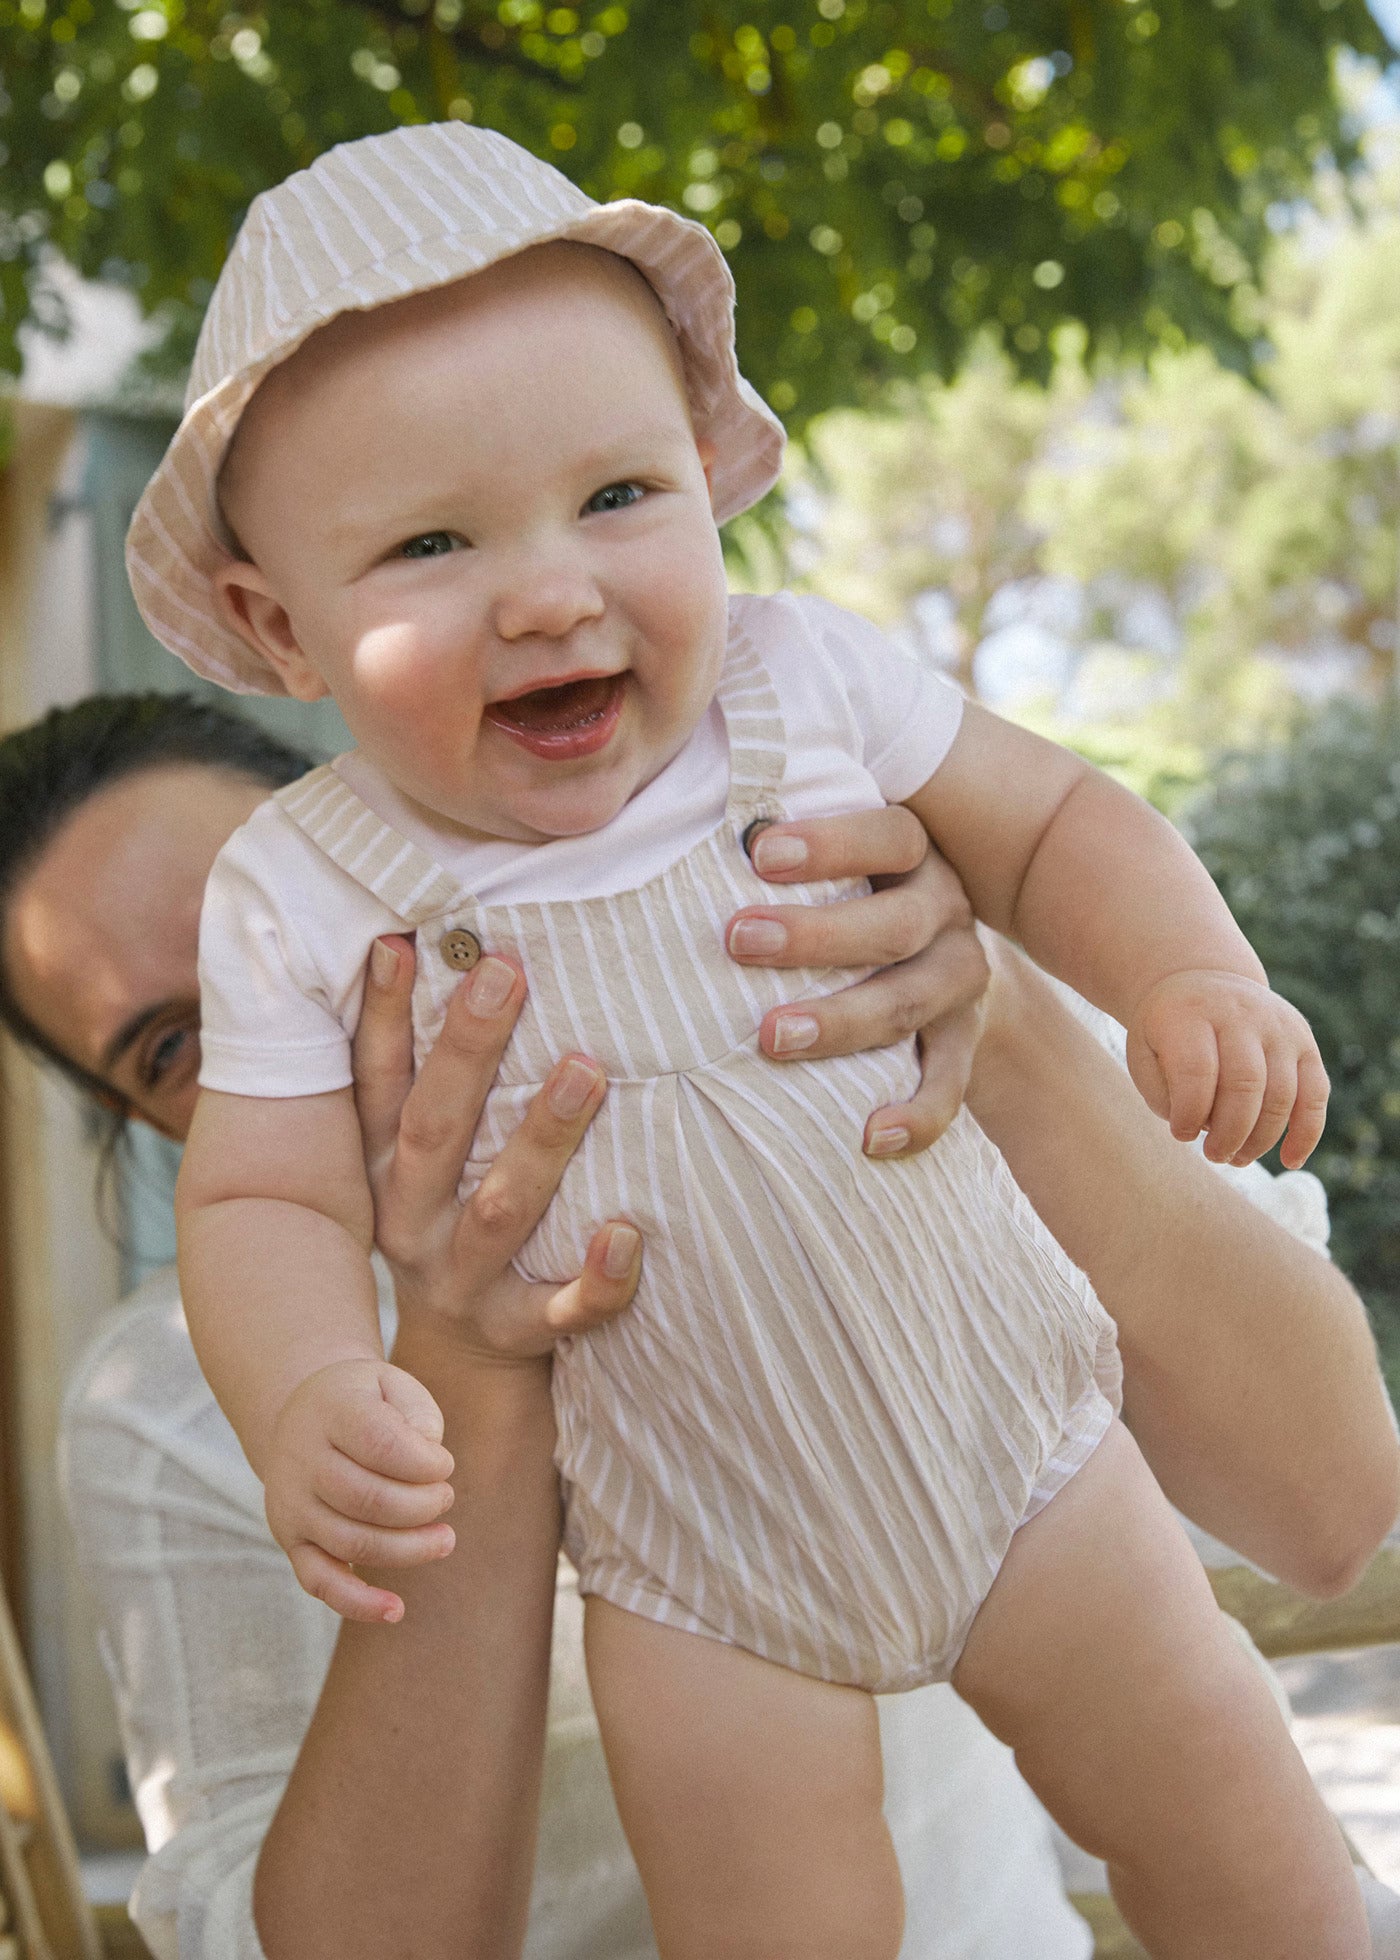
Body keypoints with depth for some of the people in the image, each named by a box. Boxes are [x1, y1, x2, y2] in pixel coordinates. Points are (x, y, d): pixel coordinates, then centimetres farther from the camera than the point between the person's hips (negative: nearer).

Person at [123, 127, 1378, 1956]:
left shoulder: (803, 689, -14)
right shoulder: (301, 903, -15)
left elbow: (1050, 821, -2)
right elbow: (269, 1201, -11)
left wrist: (1191, 981, -21)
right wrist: (306, 1398, -32)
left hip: (1014, 1441, 1)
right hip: (696, 1564, 0)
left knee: (1218, 1811, 10)